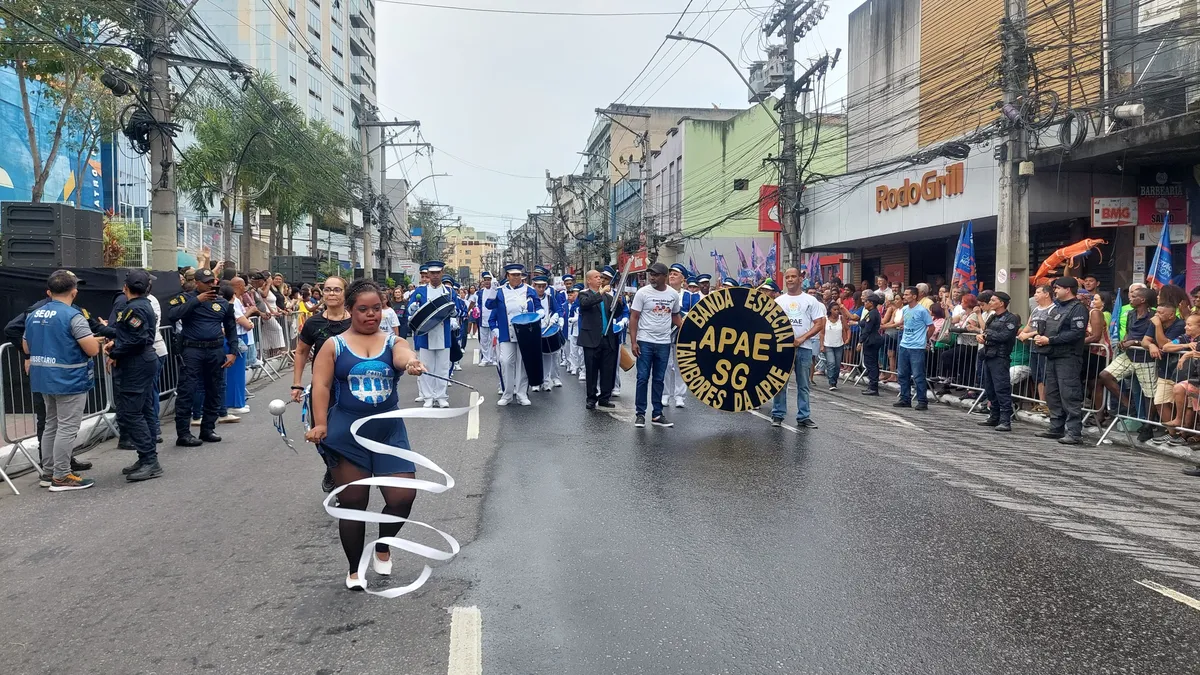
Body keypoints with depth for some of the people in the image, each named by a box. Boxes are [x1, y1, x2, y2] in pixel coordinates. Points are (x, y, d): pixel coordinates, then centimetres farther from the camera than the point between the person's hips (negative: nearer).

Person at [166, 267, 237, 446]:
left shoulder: (222, 302, 11)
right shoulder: (185, 298, 0)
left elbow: (231, 328, 17)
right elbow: (171, 315, -19)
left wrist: (232, 351, 8)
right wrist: (197, 300, -20)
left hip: (216, 351, 5)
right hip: (192, 350, -5)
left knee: (215, 392, 10)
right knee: (187, 391, -5)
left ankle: (208, 429, 21)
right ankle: (183, 433, -2)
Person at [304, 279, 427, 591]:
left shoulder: (393, 342, 4)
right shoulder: (334, 345, 2)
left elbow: (404, 356, -20)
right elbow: (321, 385, -5)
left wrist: (413, 364, -44)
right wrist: (320, 424, -18)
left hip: (389, 432, 2)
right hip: (347, 435, -1)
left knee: (403, 497, -3)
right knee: (352, 502, 6)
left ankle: (383, 548, 28)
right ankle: (355, 570, 25)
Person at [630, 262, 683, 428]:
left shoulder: (673, 294, 2)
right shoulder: (643, 292, -8)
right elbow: (634, 317, -6)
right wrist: (633, 342, -13)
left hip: (664, 343, 3)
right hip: (645, 342, -3)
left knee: (659, 379, 10)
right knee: (643, 378, 0)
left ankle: (657, 414, 17)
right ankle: (640, 414, 9)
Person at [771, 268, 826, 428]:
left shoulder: (810, 300, 4)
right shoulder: (778, 301, 7)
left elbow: (819, 324, 0)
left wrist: (802, 338, -12)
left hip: (804, 347, 0)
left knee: (803, 384, 7)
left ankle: (804, 416, 14)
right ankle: (778, 415, 11)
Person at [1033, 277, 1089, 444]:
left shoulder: (1078, 308, -8)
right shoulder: (1056, 308, 19)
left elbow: (1076, 333, -19)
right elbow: (1047, 328, 25)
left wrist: (1049, 340, -18)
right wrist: (1040, 337, 2)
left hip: (1068, 357, -9)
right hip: (1052, 356, 9)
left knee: (1070, 396, -9)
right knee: (1052, 394, 13)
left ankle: (1074, 433, -8)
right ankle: (1056, 428, 22)